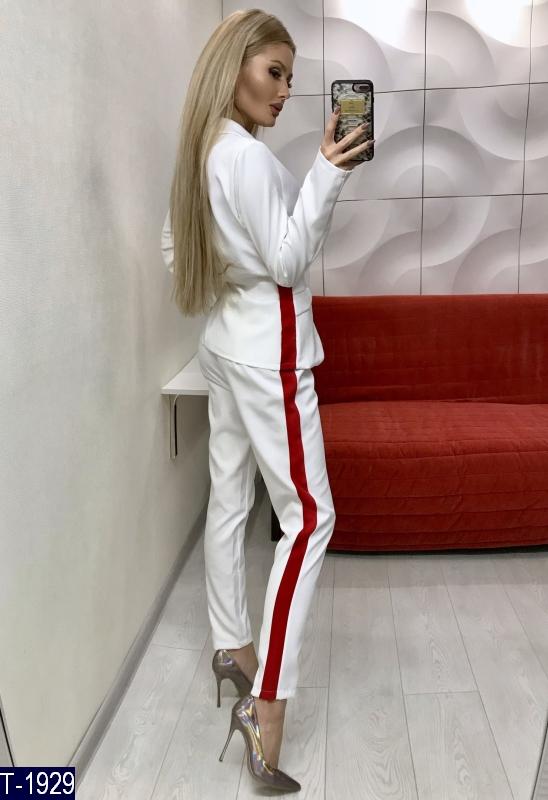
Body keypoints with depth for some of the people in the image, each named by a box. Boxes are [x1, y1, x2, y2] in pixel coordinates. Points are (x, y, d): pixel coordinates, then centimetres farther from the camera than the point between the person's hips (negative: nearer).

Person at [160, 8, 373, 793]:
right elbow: (286, 263, -18)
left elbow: (172, 252, 18)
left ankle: (232, 646, 31)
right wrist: (326, 173, -22)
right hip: (268, 352, -10)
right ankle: (266, 704, -4)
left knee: (229, 499, 15)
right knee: (308, 516, -6)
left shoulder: (200, 153, 13)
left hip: (226, 344, 10)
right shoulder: (248, 155, -16)